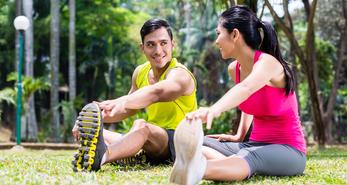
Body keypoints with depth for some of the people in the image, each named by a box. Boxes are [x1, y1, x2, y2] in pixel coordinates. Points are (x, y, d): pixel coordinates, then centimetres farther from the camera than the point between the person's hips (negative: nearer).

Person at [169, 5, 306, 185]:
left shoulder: (267, 63, -18)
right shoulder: (234, 69, 6)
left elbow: (246, 89, -42)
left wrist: (215, 109, -61)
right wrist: (239, 136, 16)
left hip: (288, 150, -8)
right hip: (254, 144, 8)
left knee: (248, 156, -42)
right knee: (194, 143, -11)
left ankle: (195, 170, -72)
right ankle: (196, 162, -47)